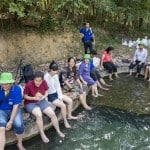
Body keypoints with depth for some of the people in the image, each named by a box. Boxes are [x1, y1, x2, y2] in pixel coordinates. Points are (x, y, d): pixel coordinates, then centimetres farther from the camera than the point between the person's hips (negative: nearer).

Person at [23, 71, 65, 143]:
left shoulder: (44, 82, -10)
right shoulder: (29, 85, -22)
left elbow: (46, 91, 6)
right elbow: (25, 96, -10)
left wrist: (44, 96, -16)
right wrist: (34, 98, -25)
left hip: (42, 101, 4)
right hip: (30, 103, -4)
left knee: (52, 114, -13)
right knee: (39, 115, -33)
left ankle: (58, 131, 11)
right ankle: (42, 135, -14)